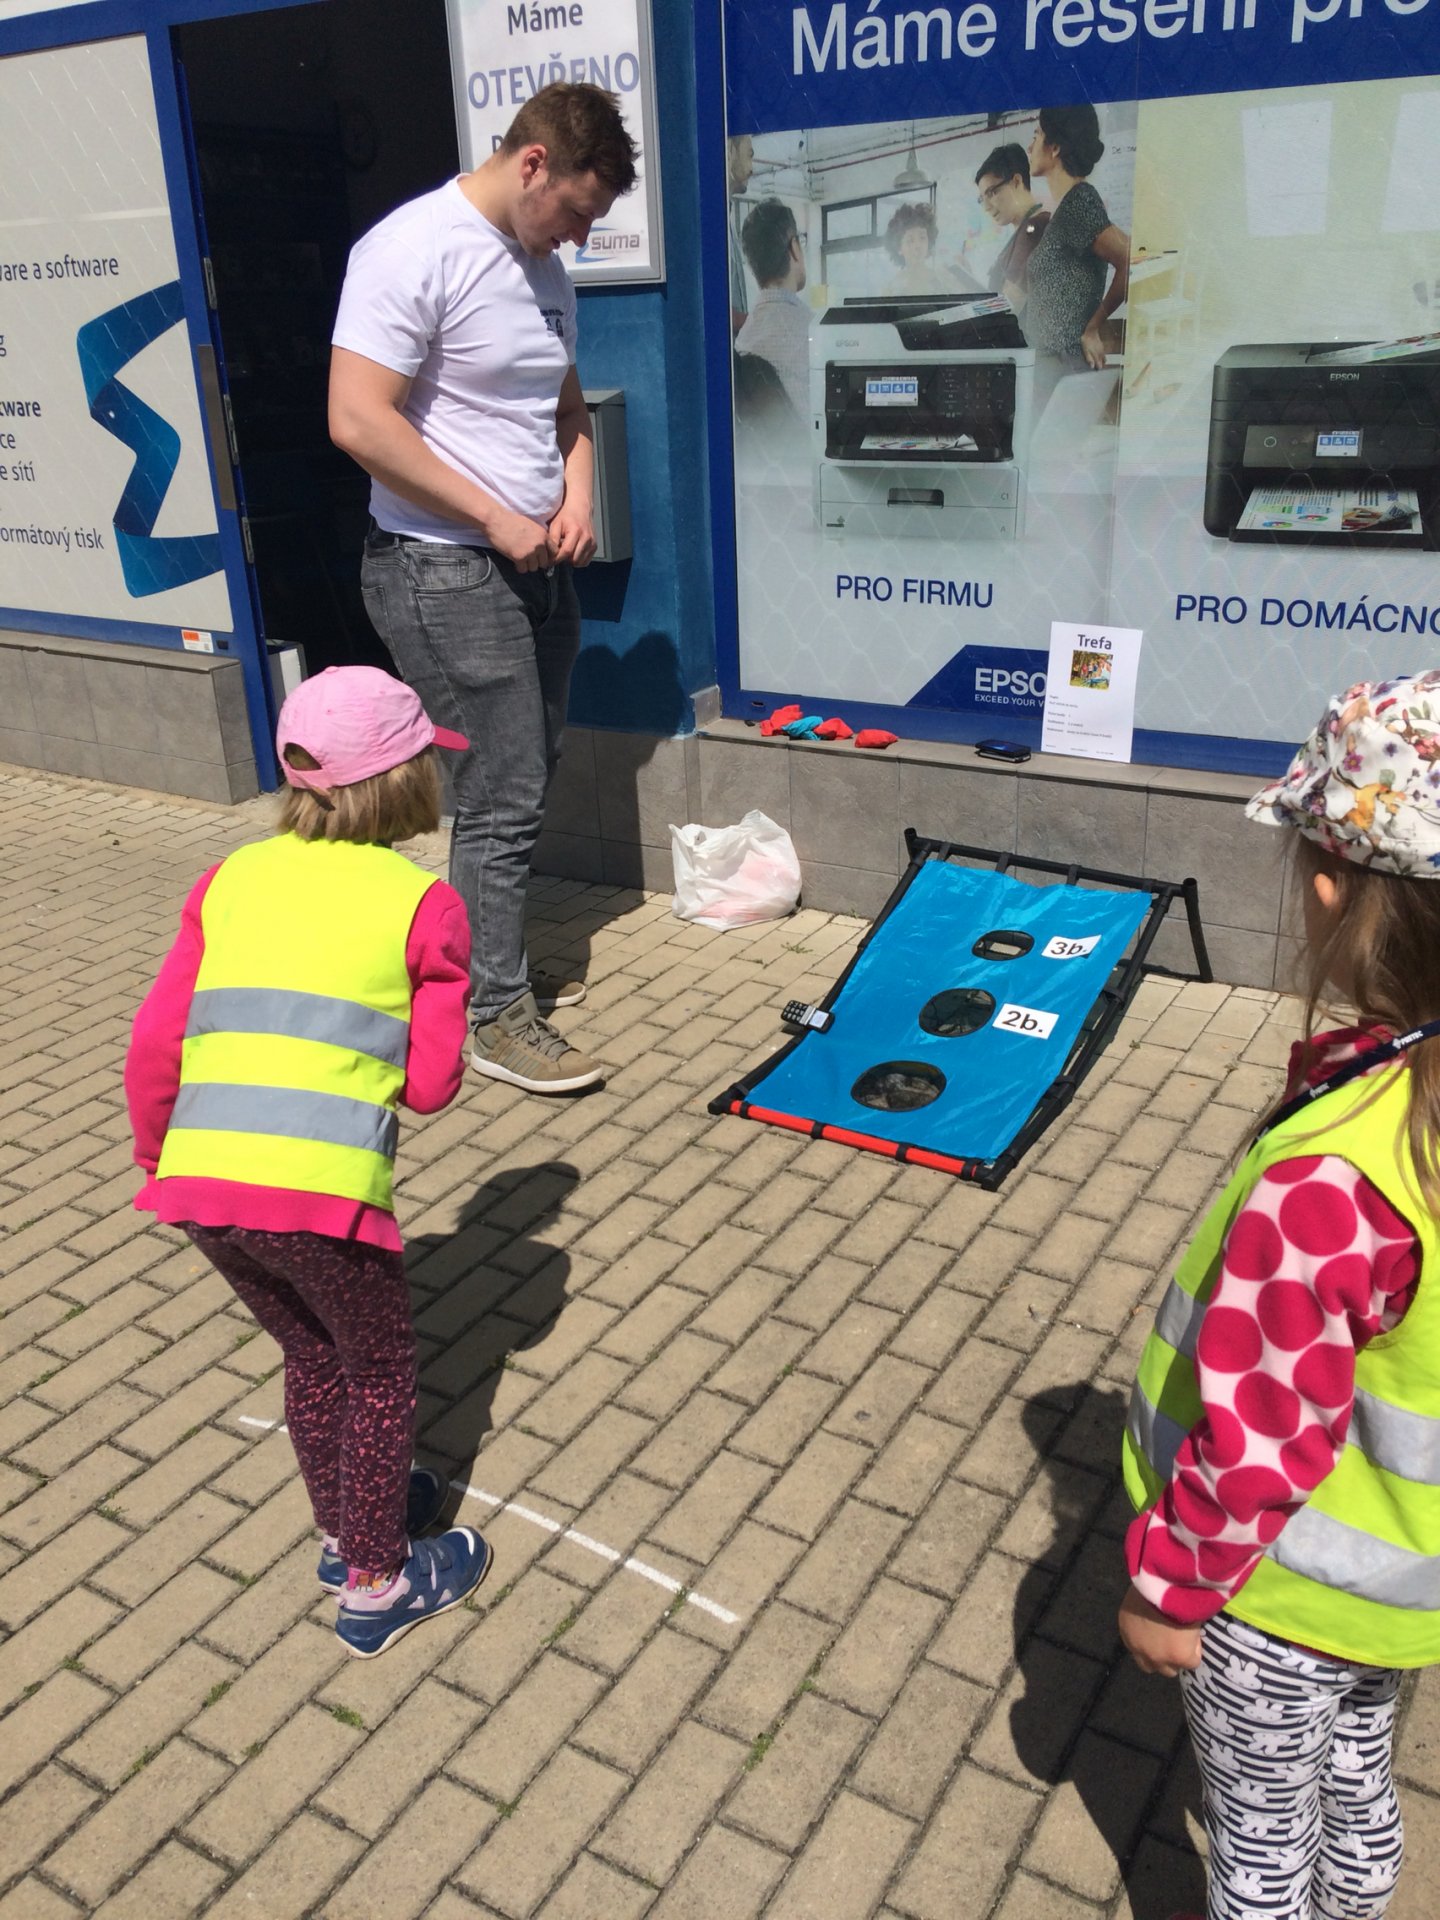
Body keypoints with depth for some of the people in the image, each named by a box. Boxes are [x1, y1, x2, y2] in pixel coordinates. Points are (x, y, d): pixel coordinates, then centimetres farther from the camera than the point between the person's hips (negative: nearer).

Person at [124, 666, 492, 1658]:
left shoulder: (232, 879, 13)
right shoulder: (425, 903, 2)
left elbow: (155, 1044, 10)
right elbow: (430, 1086, 0)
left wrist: (157, 1158, 25)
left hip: (199, 1178, 5)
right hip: (322, 1190, -5)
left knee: (313, 1355, 29)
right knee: (381, 1370, 21)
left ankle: (349, 1525, 48)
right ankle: (376, 1584, 35)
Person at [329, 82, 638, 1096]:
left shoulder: (544, 268, 13)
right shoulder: (413, 250, -14)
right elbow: (358, 421, -21)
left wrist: (576, 495, 2)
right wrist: (497, 520, -16)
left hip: (537, 567, 9)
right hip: (447, 572, -9)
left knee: (524, 784, 14)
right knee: (504, 801, -7)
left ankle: (489, 963, 30)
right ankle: (497, 1017, 7)